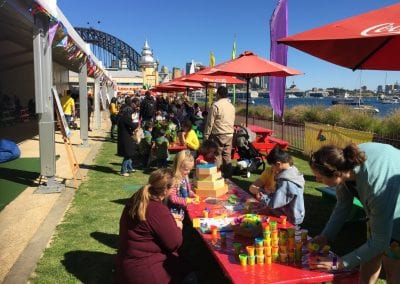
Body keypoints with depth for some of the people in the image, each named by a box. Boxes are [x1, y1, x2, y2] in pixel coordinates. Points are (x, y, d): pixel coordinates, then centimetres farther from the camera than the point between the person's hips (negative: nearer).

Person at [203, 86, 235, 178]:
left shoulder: (216, 105, -10)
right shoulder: (231, 106, 9)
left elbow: (210, 122, -9)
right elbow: (233, 121, 13)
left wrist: (206, 135, -3)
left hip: (218, 135, -6)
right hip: (229, 134, 6)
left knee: (217, 156, -1)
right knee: (227, 155, 11)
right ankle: (228, 175, 15)